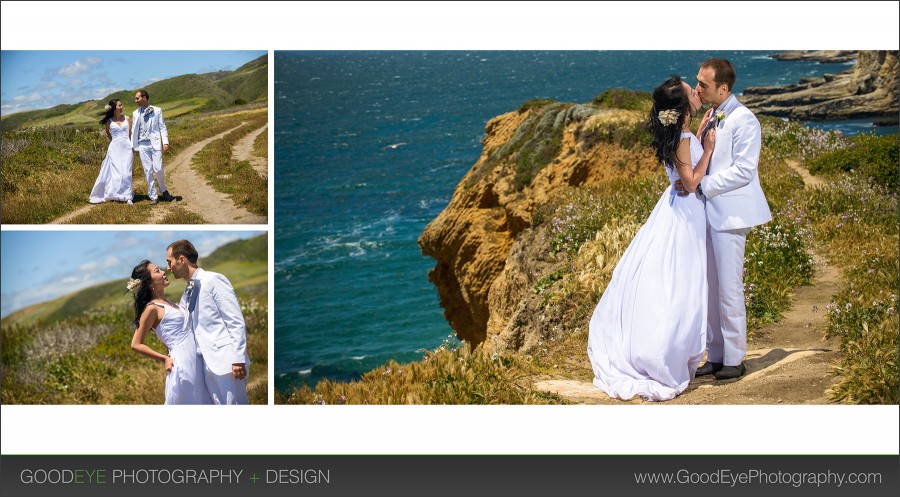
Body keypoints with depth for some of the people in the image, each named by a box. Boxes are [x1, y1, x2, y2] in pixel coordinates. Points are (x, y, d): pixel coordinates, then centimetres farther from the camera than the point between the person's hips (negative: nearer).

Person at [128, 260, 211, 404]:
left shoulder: (168, 303, 14)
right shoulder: (152, 308, -10)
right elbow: (136, 344, -9)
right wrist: (165, 359, -9)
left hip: (196, 364, 8)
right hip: (182, 364, -8)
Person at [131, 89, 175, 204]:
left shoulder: (157, 110, 3)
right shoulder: (135, 113, 10)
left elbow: (162, 127, 3)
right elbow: (134, 131, 14)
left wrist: (165, 142, -6)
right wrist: (134, 146, 11)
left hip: (155, 143, -2)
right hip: (143, 145, 2)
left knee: (158, 169, -10)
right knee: (148, 171, 0)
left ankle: (164, 191, 13)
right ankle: (153, 196, 6)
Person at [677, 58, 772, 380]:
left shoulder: (743, 120, -12)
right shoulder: (711, 118, 14)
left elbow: (744, 170, -19)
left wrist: (701, 185, -19)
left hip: (729, 214, -8)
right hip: (707, 212, 8)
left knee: (729, 289, -3)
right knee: (710, 288, 10)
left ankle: (734, 359, 8)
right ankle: (715, 356, 18)